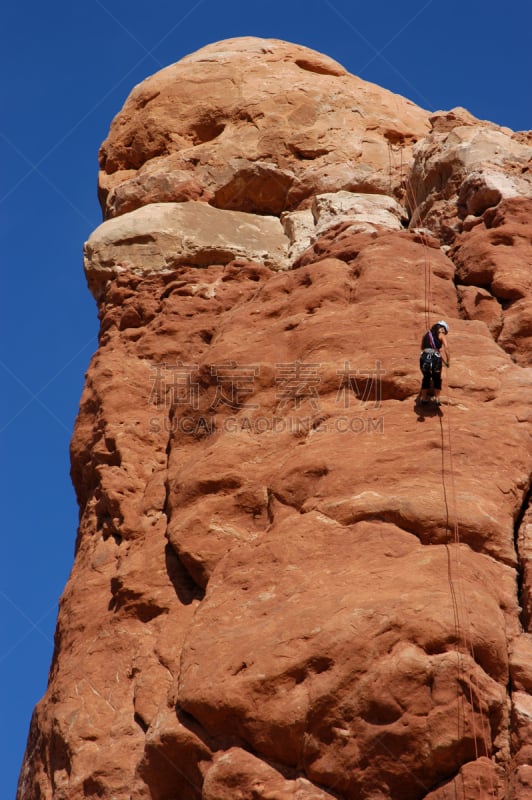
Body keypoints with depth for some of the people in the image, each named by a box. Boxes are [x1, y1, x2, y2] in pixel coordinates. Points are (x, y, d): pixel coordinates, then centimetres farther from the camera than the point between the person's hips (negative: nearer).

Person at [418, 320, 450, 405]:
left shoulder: (426, 335, 22)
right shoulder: (441, 335, 8)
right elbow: (446, 348, -6)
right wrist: (448, 362, 1)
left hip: (424, 358, 3)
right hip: (435, 358, -3)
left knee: (426, 378, 26)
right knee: (437, 379, 21)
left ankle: (423, 398, 28)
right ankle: (436, 398, 16)